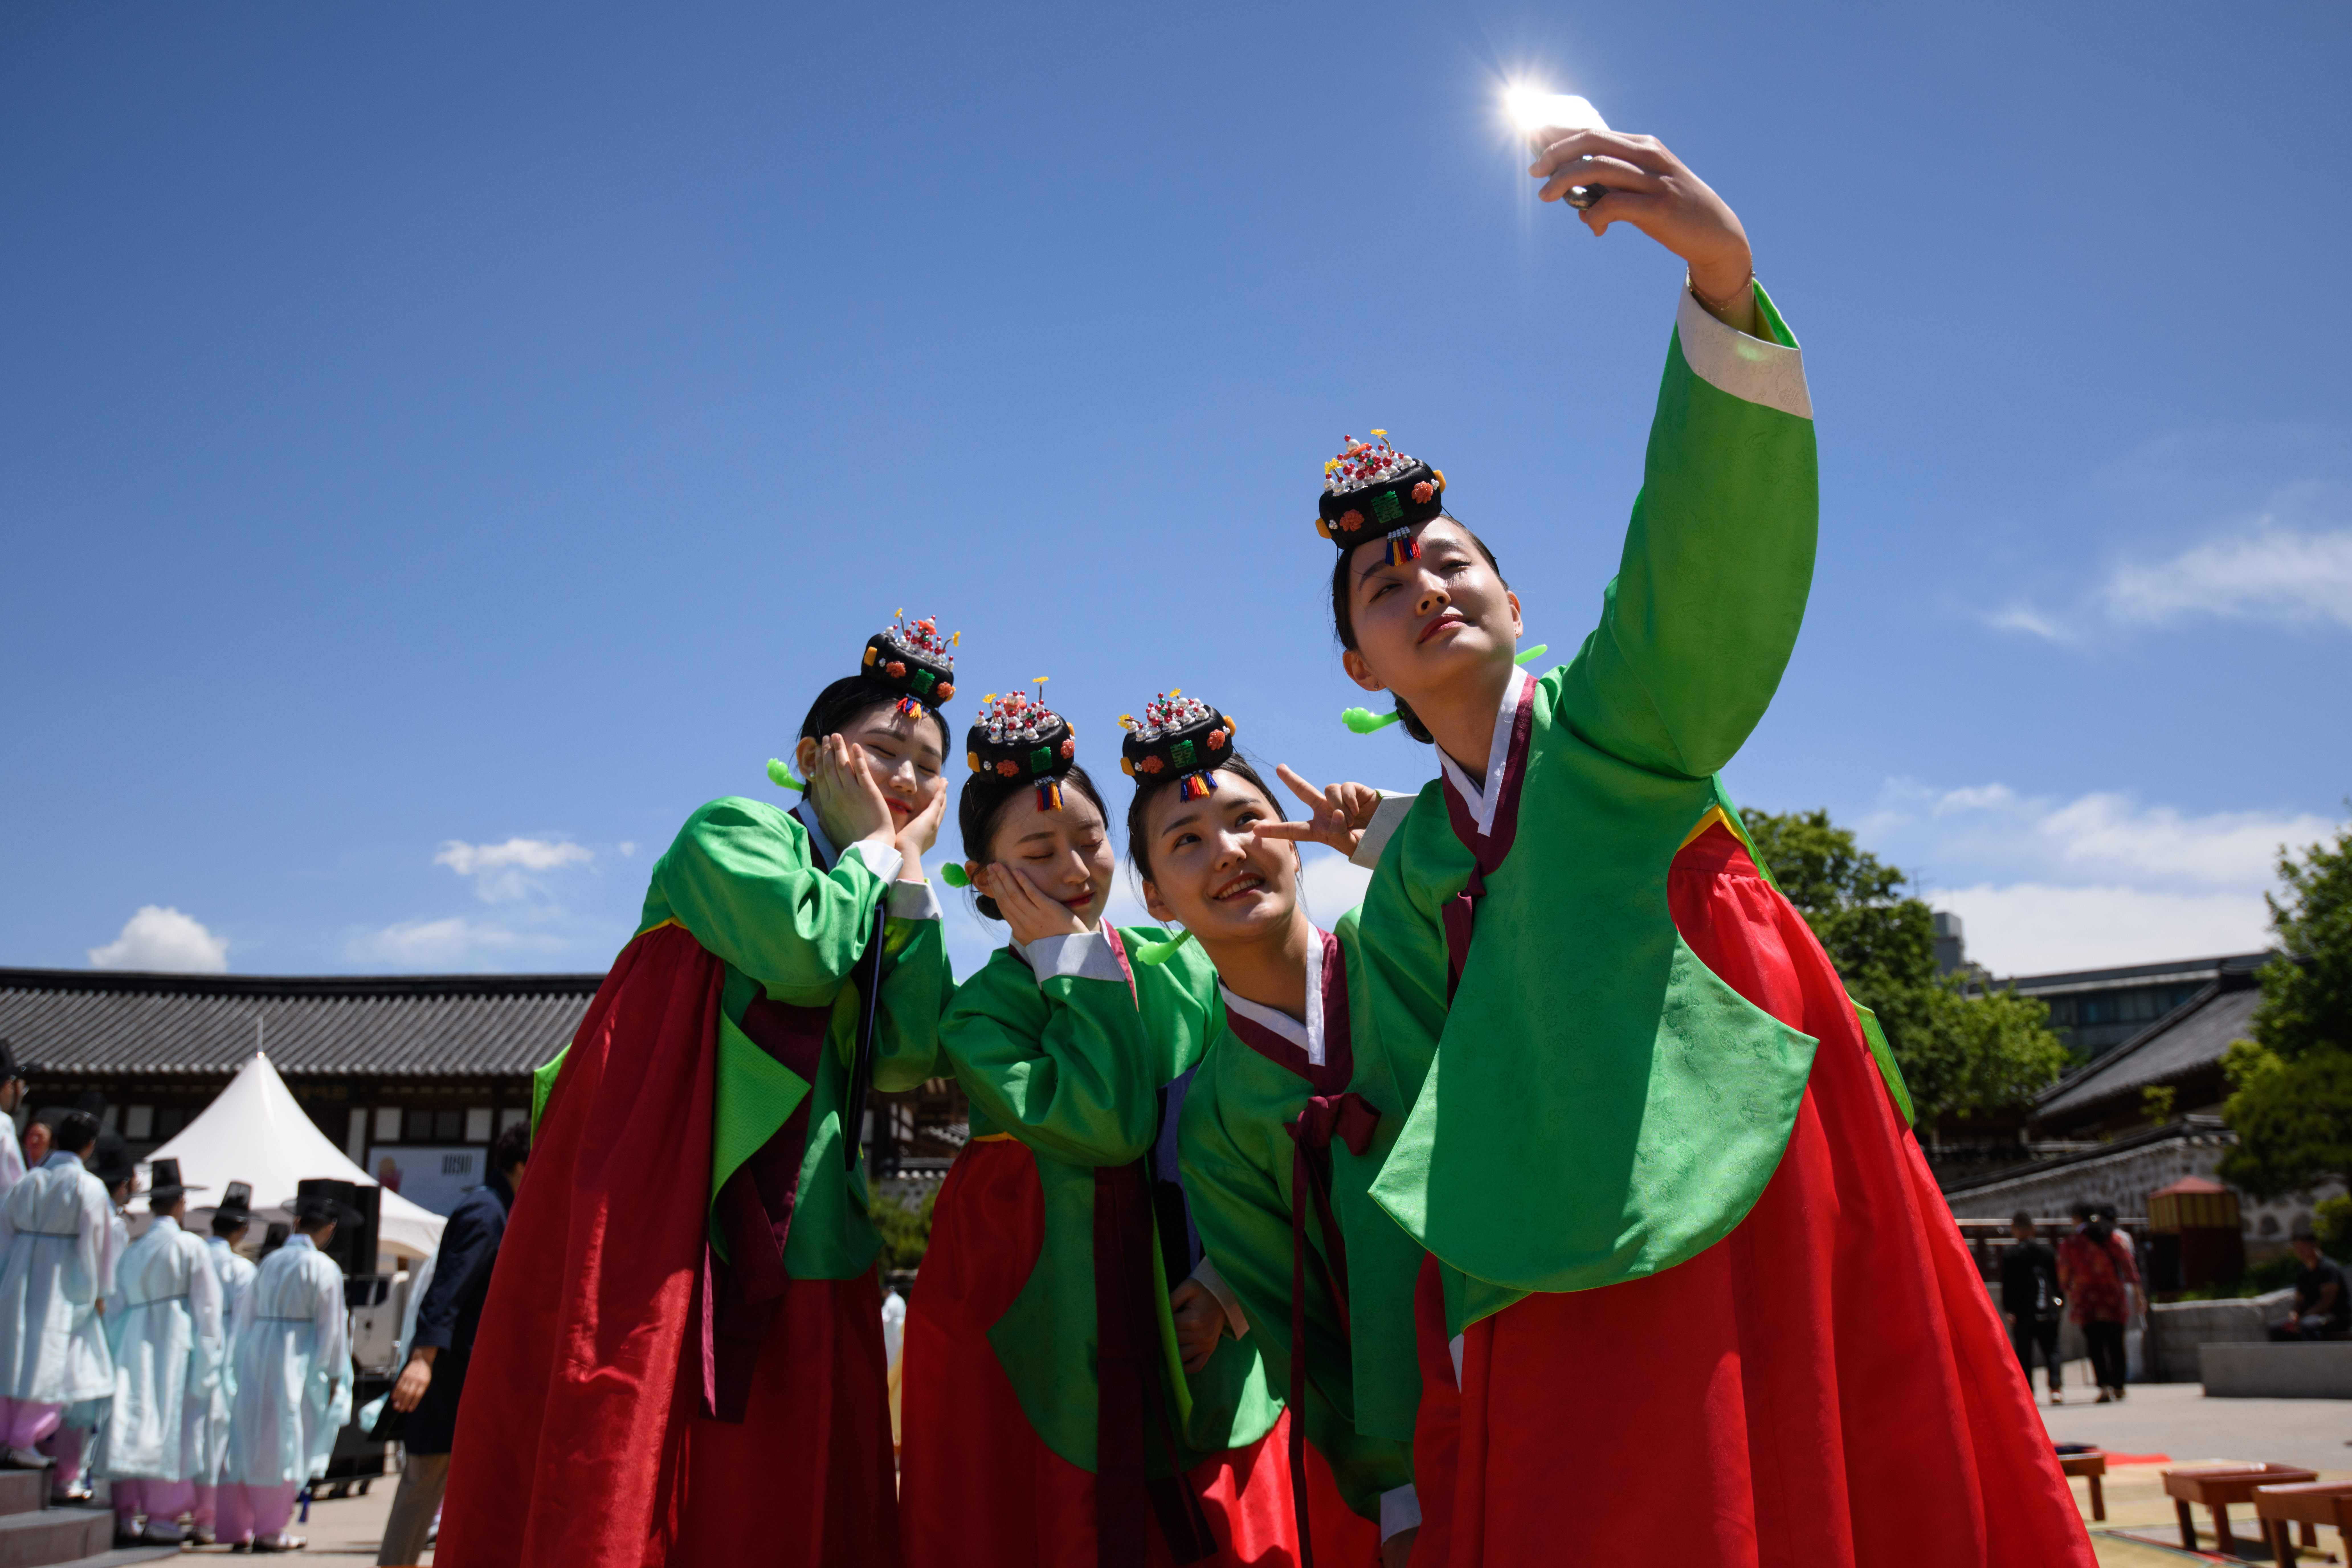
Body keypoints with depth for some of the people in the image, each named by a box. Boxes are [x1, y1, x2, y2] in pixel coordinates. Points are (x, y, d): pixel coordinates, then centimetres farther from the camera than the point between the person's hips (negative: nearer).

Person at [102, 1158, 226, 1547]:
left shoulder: (132, 1251, 10)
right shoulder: (190, 1247, -4)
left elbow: (117, 1306, 13)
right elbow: (207, 1304, -5)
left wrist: (117, 1348, 20)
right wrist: (209, 1354, 0)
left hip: (134, 1339, 5)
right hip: (176, 1340, -4)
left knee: (131, 1420, 5)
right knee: (172, 1420, -1)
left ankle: (126, 1516, 4)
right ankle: (160, 1515, -1)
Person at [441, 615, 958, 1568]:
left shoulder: (879, 907, 19)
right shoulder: (734, 831, 1)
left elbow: (907, 1058, 1)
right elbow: (802, 952, -18)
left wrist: (910, 871, 3)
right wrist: (868, 845, -1)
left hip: (794, 1251, 6)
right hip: (660, 1213, -6)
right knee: (612, 1489, -7)